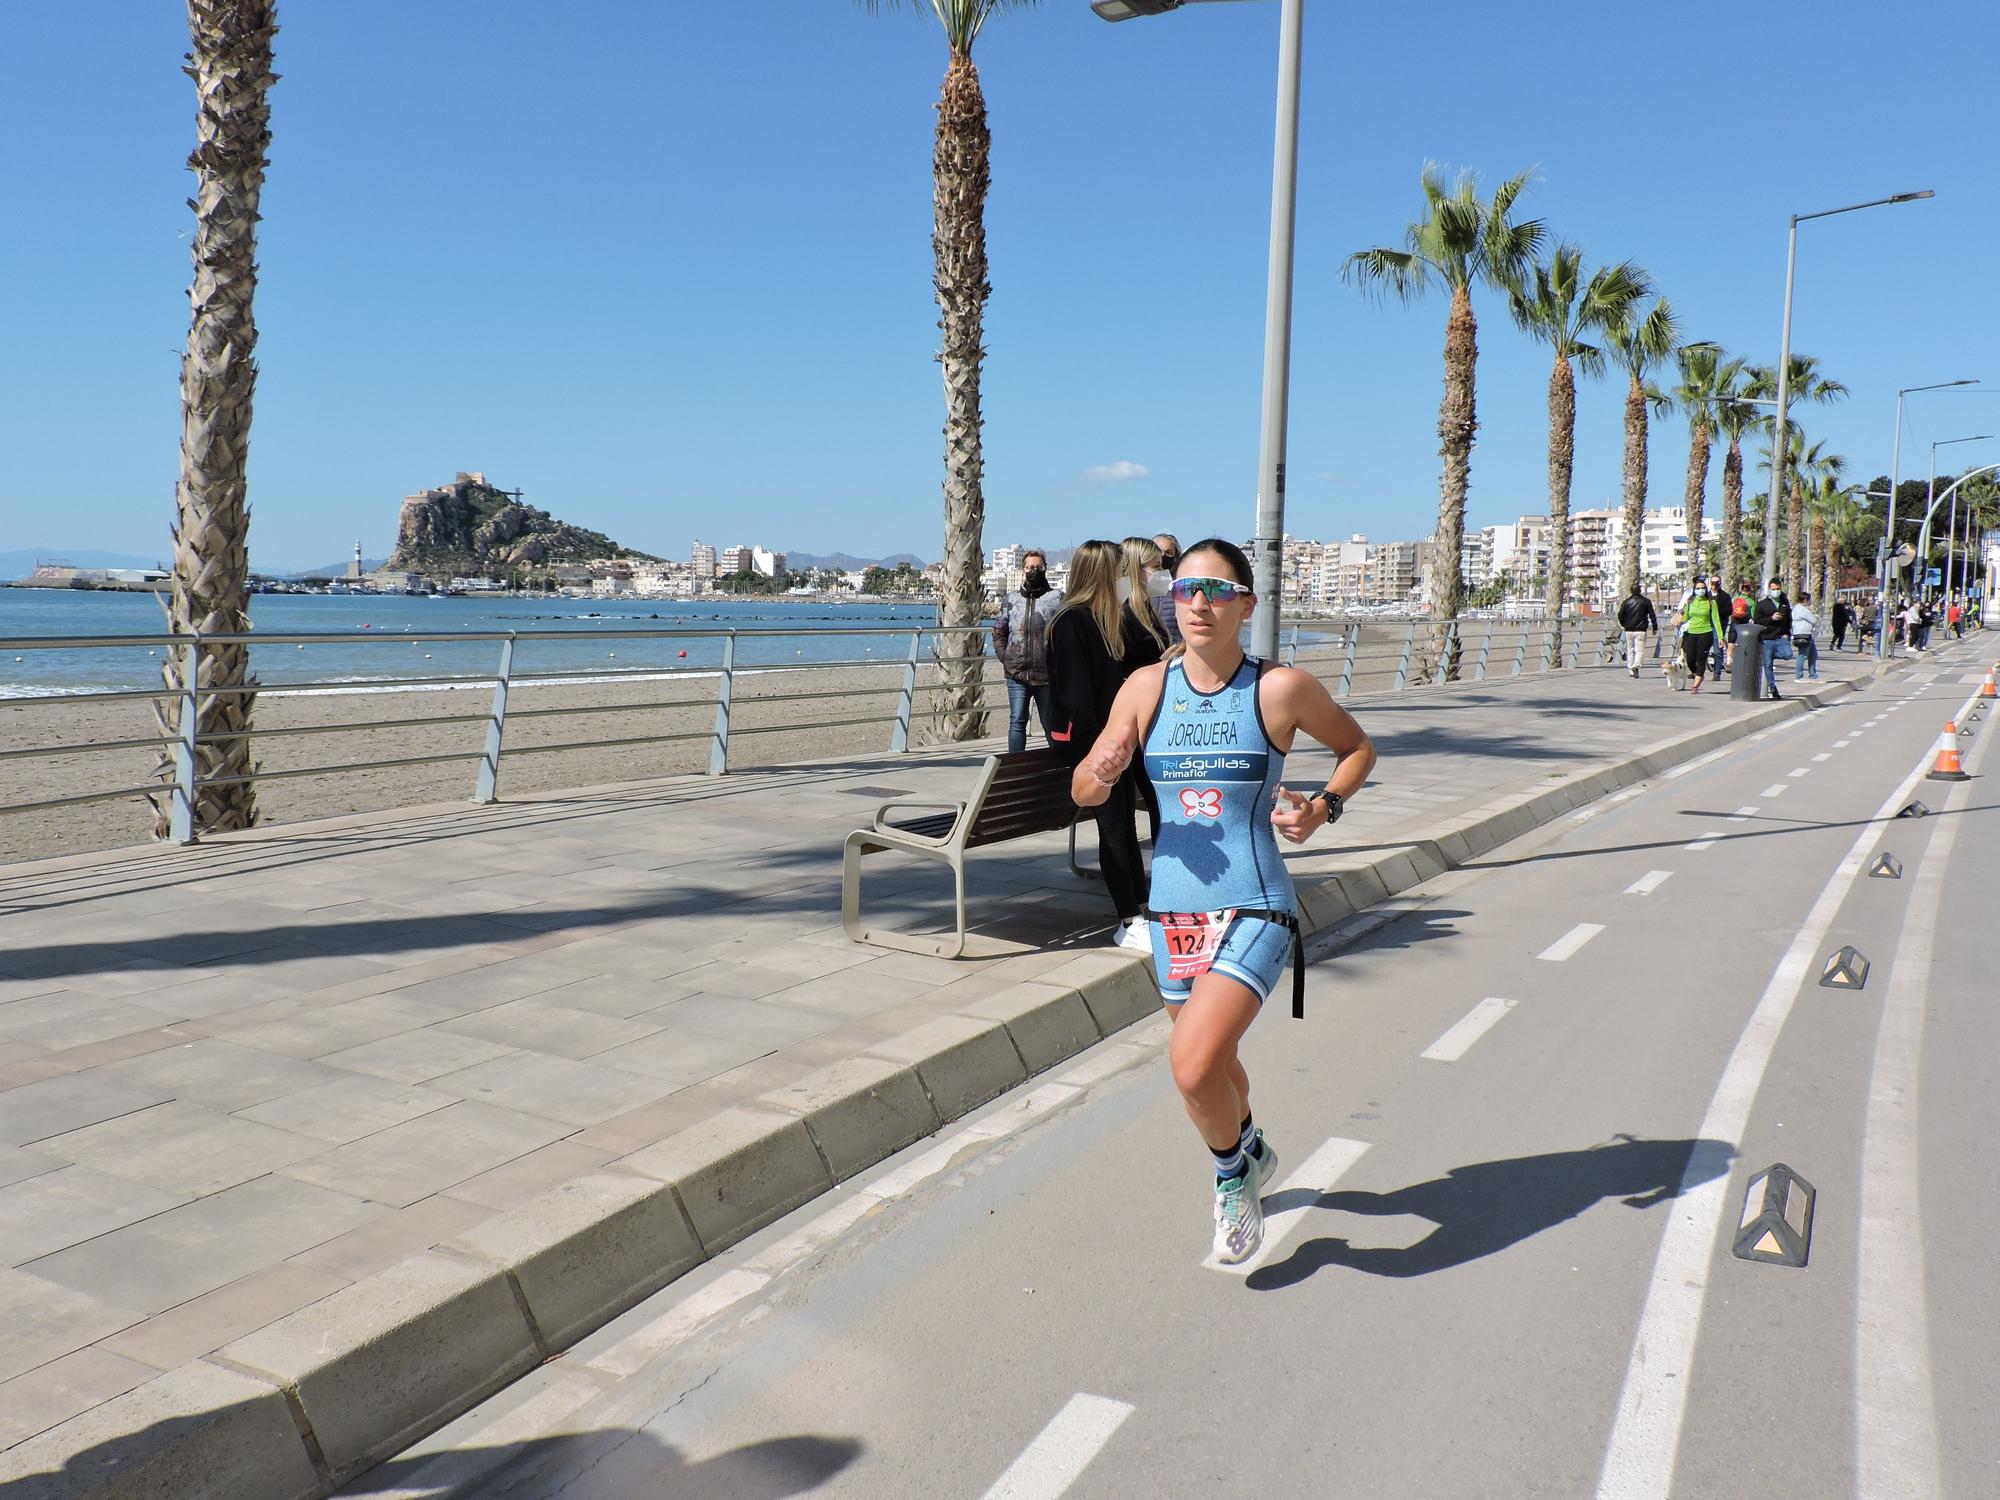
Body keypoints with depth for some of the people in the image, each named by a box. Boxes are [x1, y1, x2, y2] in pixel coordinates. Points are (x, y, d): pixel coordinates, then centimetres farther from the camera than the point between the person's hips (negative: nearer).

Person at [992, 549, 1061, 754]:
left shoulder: (1056, 599, 1)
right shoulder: (1011, 599, 11)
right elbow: (999, 632, 17)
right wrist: (1004, 657, 5)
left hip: (1046, 675, -2)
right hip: (1016, 674, 2)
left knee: (1051, 723, 7)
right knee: (1017, 721, 1)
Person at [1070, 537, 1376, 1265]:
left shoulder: (1281, 688, -9)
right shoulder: (1147, 687, -1)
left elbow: (1358, 748, 9)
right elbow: (1083, 792, 5)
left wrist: (1323, 808, -9)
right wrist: (1100, 772, -18)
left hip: (1254, 911, -4)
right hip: (1173, 910, 4)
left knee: (1193, 1066, -20)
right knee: (1212, 1062, 21)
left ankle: (1233, 1171, 13)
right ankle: (1249, 1153, 54)